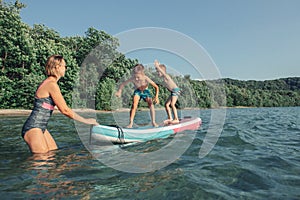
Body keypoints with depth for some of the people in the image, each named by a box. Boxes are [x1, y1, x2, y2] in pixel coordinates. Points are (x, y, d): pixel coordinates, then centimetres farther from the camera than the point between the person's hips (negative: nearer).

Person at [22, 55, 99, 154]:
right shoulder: (52, 84, -17)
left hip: (41, 128, 10)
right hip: (33, 128, -10)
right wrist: (85, 121, -11)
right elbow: (65, 110, -18)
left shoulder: (48, 82, 13)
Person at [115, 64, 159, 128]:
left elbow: (156, 87, -21)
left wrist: (156, 97, -29)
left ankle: (153, 122, -10)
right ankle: (131, 122, -13)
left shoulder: (146, 79, -32)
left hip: (145, 91, 0)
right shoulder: (132, 79, -30)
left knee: (151, 104, -19)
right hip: (137, 91, 0)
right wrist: (119, 91, -35)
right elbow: (122, 84, -18)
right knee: (134, 104, -22)